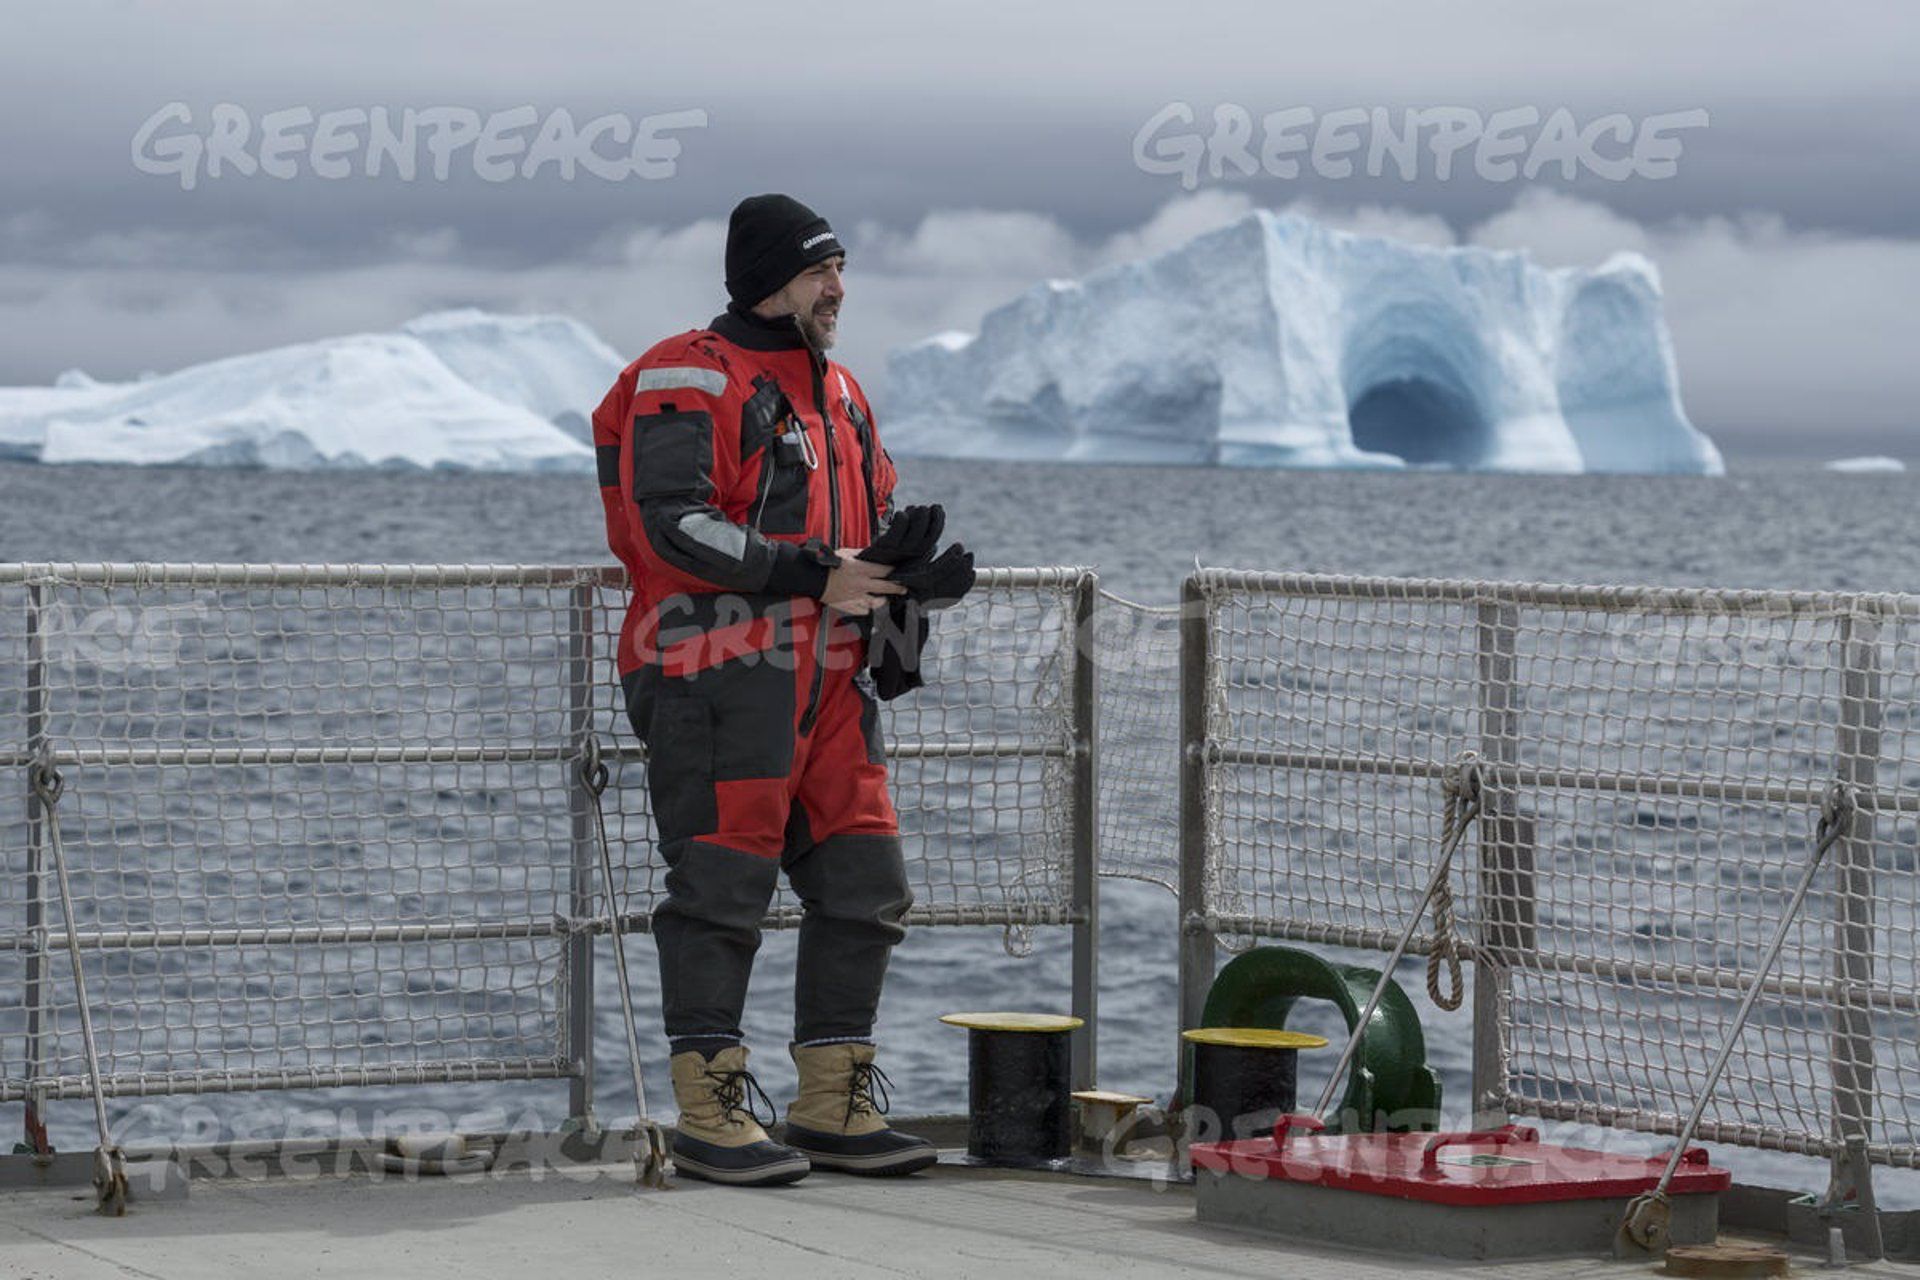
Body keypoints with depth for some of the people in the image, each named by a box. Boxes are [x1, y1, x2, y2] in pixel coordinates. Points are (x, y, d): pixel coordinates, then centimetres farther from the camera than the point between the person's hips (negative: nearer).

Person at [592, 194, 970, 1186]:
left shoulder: (838, 394, 21)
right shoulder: (685, 380, -6)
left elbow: (874, 526, 25)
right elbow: (673, 521, -18)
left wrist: (913, 567, 1)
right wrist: (813, 576, -19)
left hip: (828, 678, 8)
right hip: (719, 674, -8)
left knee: (863, 885, 7)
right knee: (722, 889, -6)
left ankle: (834, 1109, 15)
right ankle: (709, 1117, 0)